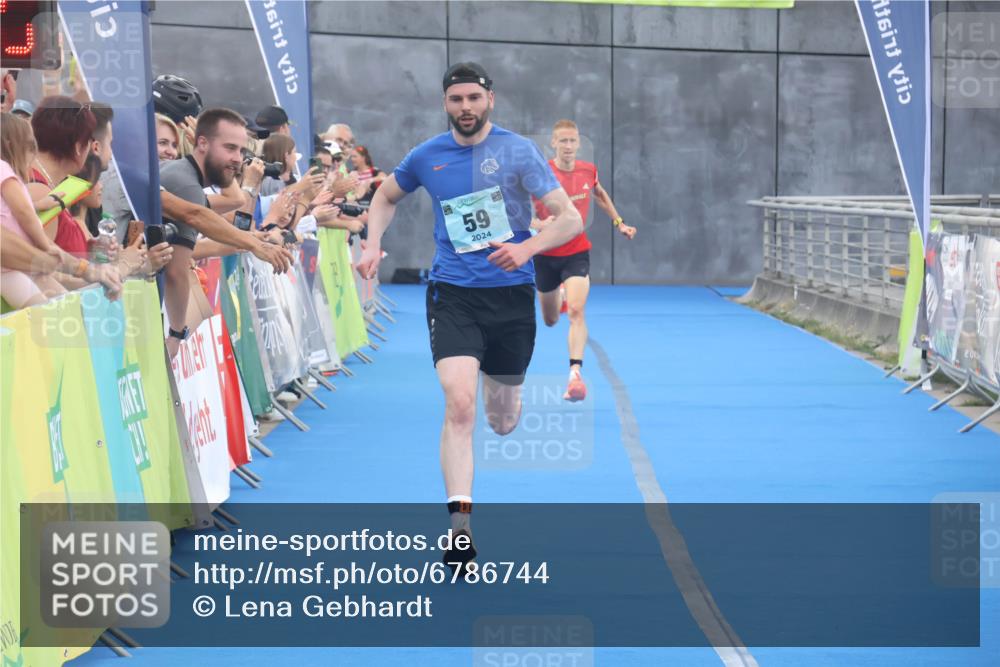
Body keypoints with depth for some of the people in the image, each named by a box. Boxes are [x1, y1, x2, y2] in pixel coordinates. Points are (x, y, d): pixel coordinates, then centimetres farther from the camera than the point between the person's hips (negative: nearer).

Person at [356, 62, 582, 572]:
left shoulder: (517, 151, -5)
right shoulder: (427, 157, 3)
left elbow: (570, 218, -8)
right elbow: (386, 195, 24)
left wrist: (527, 247, -25)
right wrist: (372, 245, 7)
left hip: (511, 295, 0)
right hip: (453, 295, 0)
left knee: (503, 424, 12)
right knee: (459, 406, -21)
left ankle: (507, 393, 52)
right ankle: (459, 524, -21)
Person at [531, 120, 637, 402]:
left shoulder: (588, 170, -4)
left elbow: (599, 194, 20)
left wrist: (618, 222, 18)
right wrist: (542, 224, -36)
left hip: (577, 253, 0)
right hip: (546, 255, 0)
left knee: (576, 311, -23)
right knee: (550, 321, 19)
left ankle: (575, 374, -26)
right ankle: (559, 296, 58)